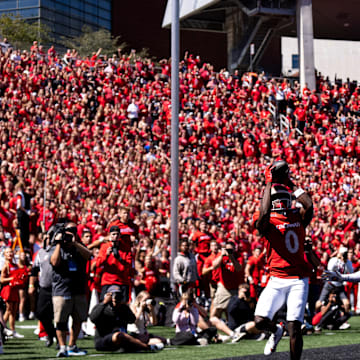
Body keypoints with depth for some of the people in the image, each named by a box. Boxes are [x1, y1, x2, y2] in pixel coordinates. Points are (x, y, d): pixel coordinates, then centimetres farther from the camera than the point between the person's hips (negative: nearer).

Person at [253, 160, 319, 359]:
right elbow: (264, 214, -25)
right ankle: (276, 331, 24)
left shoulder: (298, 216, 8)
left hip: (299, 279, 1)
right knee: (260, 321, -12)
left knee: (294, 328, -6)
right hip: (277, 280, -1)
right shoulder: (265, 221, -1)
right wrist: (269, 183, -13)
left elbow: (309, 206, -13)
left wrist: (290, 183, -1)